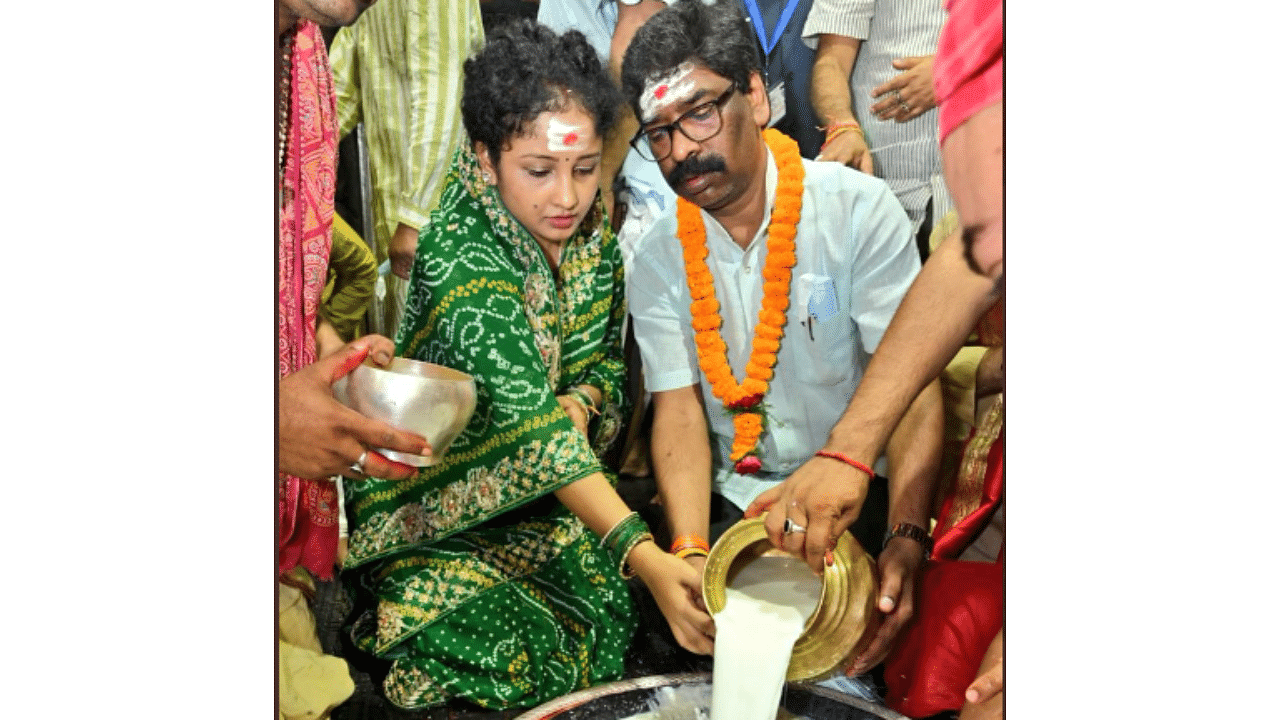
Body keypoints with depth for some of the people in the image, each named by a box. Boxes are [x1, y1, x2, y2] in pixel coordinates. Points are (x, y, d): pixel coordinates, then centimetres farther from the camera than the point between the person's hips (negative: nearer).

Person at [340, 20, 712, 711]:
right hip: (443, 508, -5)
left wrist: (580, 401, -16)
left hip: (562, 493, 6)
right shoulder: (459, 258, -27)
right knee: (498, 642, -26)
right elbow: (530, 427, -37)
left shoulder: (592, 231, -4)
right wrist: (645, 556, -47)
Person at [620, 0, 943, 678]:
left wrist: (905, 536, -30)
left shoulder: (858, 208, -8)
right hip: (730, 504, 3)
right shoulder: (658, 258, 2)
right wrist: (689, 556, -23)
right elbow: (678, 409, -6)